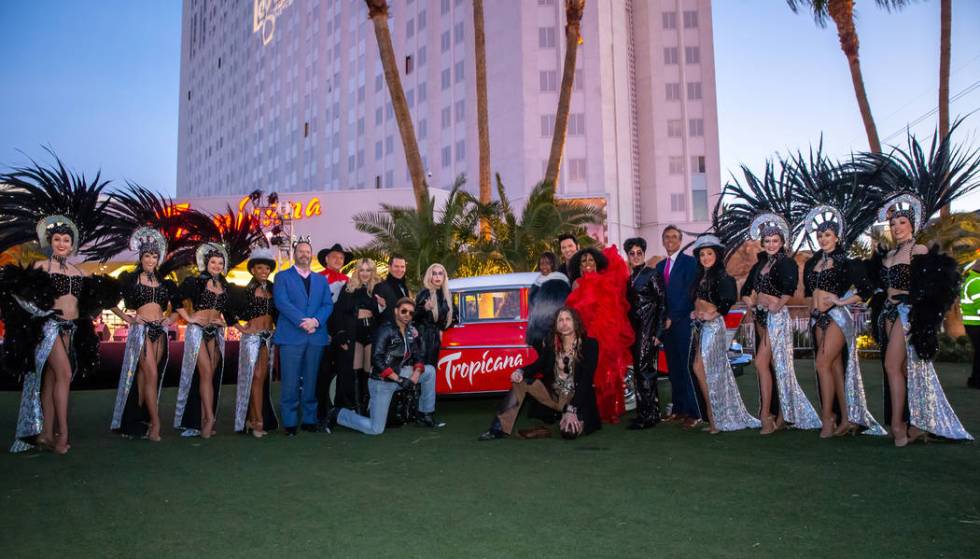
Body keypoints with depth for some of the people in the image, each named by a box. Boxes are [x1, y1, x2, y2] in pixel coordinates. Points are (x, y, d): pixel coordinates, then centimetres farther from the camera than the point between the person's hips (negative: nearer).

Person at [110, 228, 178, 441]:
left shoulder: (164, 282, 15)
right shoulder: (130, 279, 3)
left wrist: (171, 318, 9)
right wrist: (127, 318, -3)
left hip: (160, 330, 4)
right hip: (141, 329, -4)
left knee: (145, 374, 6)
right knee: (152, 374, -12)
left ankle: (138, 419, 12)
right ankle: (155, 423, -11)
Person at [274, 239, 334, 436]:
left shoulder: (321, 279, 18)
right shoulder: (282, 276, 8)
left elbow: (328, 304, 8)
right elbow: (281, 302, -6)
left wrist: (315, 321, -11)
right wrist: (302, 322, -16)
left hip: (316, 337, 3)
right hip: (291, 336, -3)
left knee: (310, 381, 7)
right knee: (290, 382, -3)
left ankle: (309, 420, 13)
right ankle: (289, 423, 4)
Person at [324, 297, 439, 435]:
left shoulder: (411, 332, 3)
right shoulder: (386, 330, -16)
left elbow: (418, 358, 4)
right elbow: (377, 360, -23)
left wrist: (415, 376, -17)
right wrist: (399, 380, -25)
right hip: (382, 382, -6)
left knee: (430, 371, -5)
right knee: (375, 429, -5)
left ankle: (426, 414, 6)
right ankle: (338, 414, 15)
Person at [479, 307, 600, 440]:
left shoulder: (590, 344, -11)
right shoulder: (552, 343, 4)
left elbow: (586, 380, -18)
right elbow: (538, 365, 2)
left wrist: (572, 410, -26)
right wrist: (521, 372, -22)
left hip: (577, 399, -5)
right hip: (553, 393, 5)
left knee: (569, 432, -32)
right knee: (521, 381, -15)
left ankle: (580, 421, 6)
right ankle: (500, 428, -18)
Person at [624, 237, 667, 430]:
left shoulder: (652, 274, -5)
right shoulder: (630, 277, 15)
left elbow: (662, 304, -8)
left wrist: (658, 332, -13)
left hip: (648, 329, -7)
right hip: (635, 329, 7)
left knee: (644, 370, -9)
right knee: (639, 370, 8)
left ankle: (648, 415, -3)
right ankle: (647, 413, 16)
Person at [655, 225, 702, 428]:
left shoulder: (689, 262, -2)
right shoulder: (660, 266, 17)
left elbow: (688, 293, -9)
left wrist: (672, 318, -11)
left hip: (683, 320, -6)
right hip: (666, 322, 6)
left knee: (687, 366, -7)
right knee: (673, 366, 6)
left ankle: (693, 412, -4)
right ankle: (678, 408, 12)